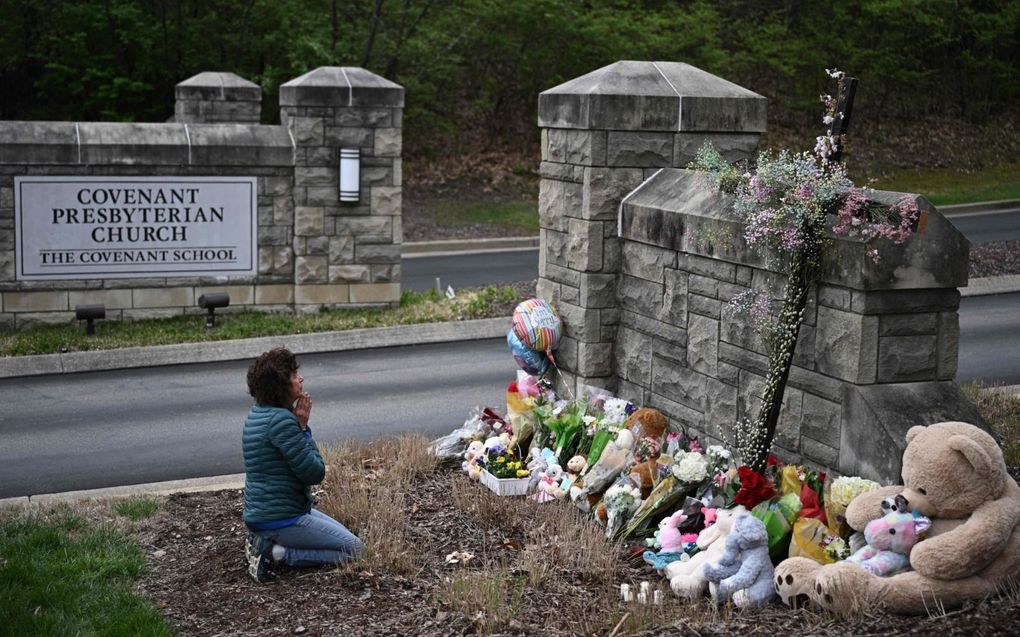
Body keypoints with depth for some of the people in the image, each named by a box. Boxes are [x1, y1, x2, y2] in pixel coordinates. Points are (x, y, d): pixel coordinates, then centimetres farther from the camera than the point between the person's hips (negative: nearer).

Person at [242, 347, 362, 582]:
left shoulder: (258, 413, 8)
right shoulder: (281, 419, -23)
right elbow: (315, 472, -18)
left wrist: (300, 426, 1)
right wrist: (303, 428, -11)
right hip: (279, 518, -10)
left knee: (342, 534, 24)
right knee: (353, 548, -4)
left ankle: (264, 542, 10)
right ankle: (274, 553, -9)